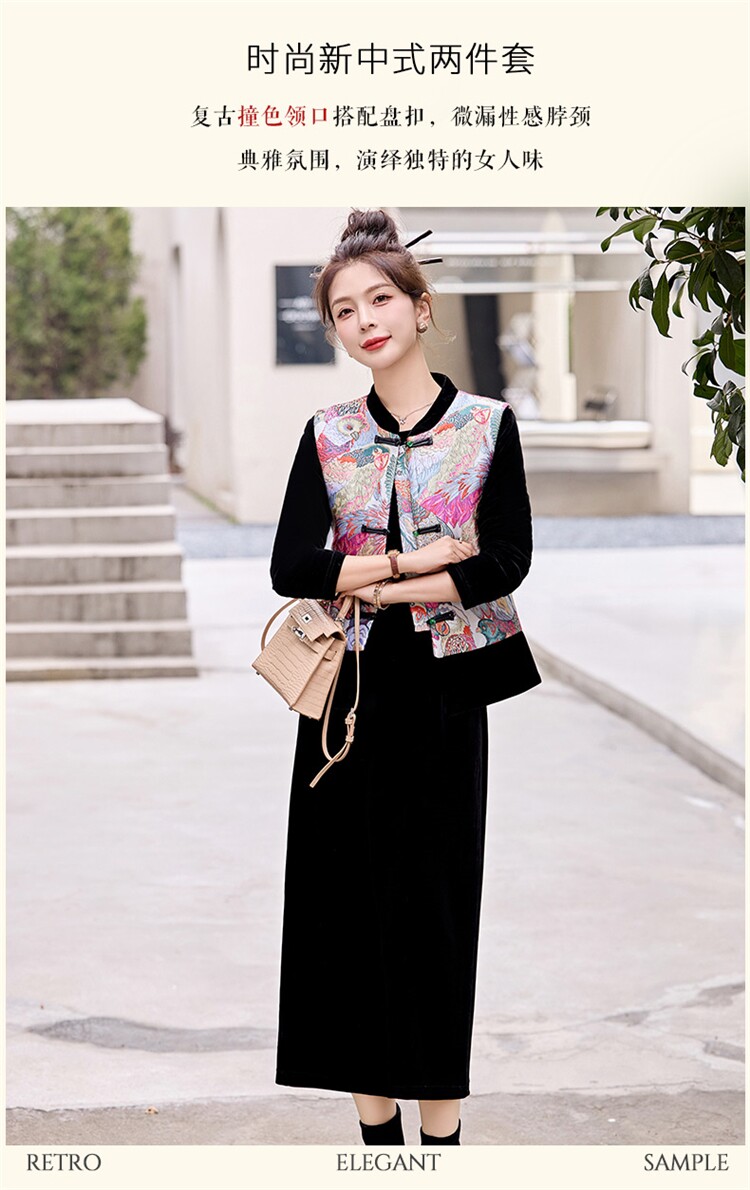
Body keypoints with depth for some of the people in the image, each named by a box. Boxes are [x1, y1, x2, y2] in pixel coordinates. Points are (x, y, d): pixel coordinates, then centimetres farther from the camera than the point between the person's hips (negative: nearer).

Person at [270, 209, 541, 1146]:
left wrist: (366, 585, -12)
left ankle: (440, 1122, 11)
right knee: (348, 890, 3)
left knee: (436, 890, 2)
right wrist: (413, 561, -14)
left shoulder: (486, 425, 0)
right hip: (348, 689, 2)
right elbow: (289, 566, -6)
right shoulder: (327, 436, 5)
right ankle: (375, 1115, 13)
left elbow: (506, 564, -10)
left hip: (443, 689, -2)